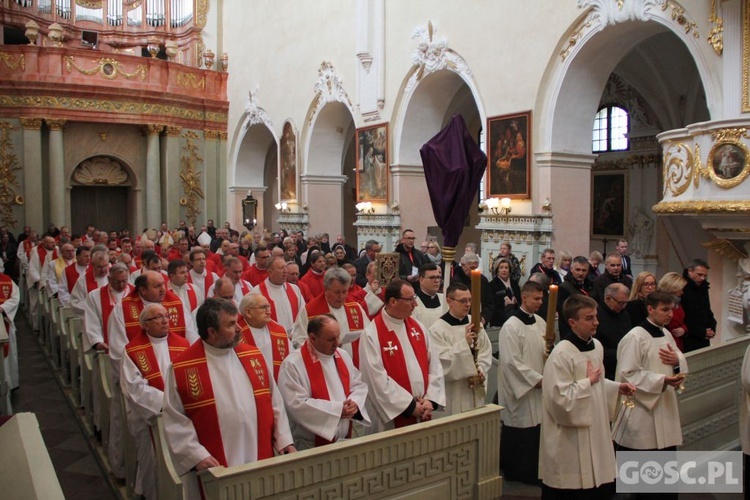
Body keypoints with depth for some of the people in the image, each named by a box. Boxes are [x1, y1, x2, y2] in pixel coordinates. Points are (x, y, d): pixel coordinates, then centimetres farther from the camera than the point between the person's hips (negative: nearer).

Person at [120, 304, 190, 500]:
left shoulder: (183, 344, 3)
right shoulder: (133, 350, -4)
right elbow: (134, 385, -12)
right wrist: (163, 400, -18)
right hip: (149, 415, -2)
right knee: (152, 460, 4)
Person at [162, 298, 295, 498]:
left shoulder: (253, 356, 4)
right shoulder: (182, 368, -8)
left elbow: (274, 402, 7)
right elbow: (175, 420, -8)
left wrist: (284, 439, 1)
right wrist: (196, 456, -15)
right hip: (214, 468, -3)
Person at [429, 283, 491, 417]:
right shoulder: (438, 329, -13)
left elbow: (486, 352, 7)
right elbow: (442, 361, -19)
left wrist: (480, 371, -9)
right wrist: (465, 343, -26)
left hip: (476, 390, 6)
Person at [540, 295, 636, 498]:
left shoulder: (597, 346, 5)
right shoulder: (561, 354, -21)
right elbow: (560, 398, -25)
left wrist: (616, 387, 4)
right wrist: (588, 381, -18)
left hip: (596, 431, 8)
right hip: (570, 441, -8)